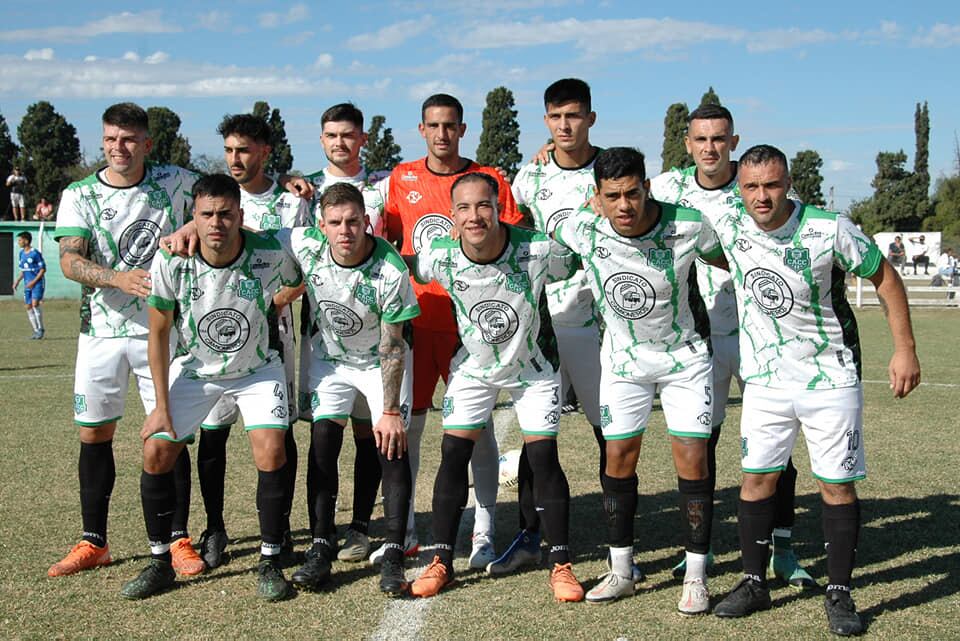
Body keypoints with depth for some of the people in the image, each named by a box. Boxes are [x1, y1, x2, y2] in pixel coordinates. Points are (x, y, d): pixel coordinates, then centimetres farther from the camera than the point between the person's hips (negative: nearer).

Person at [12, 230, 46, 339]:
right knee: (28, 307, 3)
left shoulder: (35, 253, -12)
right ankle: (36, 331, 11)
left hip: (37, 282, -8)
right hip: (27, 284, 8)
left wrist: (34, 281, -17)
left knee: (35, 303, -20)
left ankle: (41, 329, -8)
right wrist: (17, 280, 8)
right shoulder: (21, 253, 10)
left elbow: (43, 269, -11)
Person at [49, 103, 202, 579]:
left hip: (160, 328, -1)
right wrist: (117, 277, -29)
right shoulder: (79, 195, 1)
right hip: (100, 330, 2)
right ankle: (93, 543, 18)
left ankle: (179, 540, 8)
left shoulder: (174, 183, 1)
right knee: (93, 435, 6)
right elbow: (69, 261, -12)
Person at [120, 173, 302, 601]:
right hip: (193, 369, 2)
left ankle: (270, 563, -2)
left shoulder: (270, 255, -26)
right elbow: (158, 334, -10)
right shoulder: (171, 262, -23)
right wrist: (162, 405, -8)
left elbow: (297, 285, 1)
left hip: (257, 369, -1)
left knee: (271, 450, -18)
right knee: (156, 451, -6)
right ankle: (160, 562, 12)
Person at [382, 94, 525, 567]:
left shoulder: (489, 180, 0)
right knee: (406, 422, 6)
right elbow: (390, 240, 16)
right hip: (413, 317, 3)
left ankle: (484, 533, 8)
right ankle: (403, 528, 19)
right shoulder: (401, 178, 8)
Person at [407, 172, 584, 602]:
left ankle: (561, 566, 9)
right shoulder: (440, 256, -24)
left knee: (544, 458, -5)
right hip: (474, 365, 2)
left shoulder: (538, 250, -30)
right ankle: (441, 562, 12)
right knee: (453, 455, -2)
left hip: (533, 365, -1)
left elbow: (579, 267, -9)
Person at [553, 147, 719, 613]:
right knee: (618, 457, 4)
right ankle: (621, 572, 18)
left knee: (692, 459, -5)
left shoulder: (689, 226, -23)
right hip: (623, 356, 2)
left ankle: (695, 578, 7)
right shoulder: (580, 230, -20)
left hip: (685, 355, -2)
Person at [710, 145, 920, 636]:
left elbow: (884, 277, -5)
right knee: (756, 479, 5)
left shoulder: (831, 229, -18)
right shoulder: (727, 228, -8)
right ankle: (753, 583, 19)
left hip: (831, 379, -3)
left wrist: (904, 349, -6)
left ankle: (839, 595, 14)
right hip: (765, 379, 3)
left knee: (837, 485, 1)